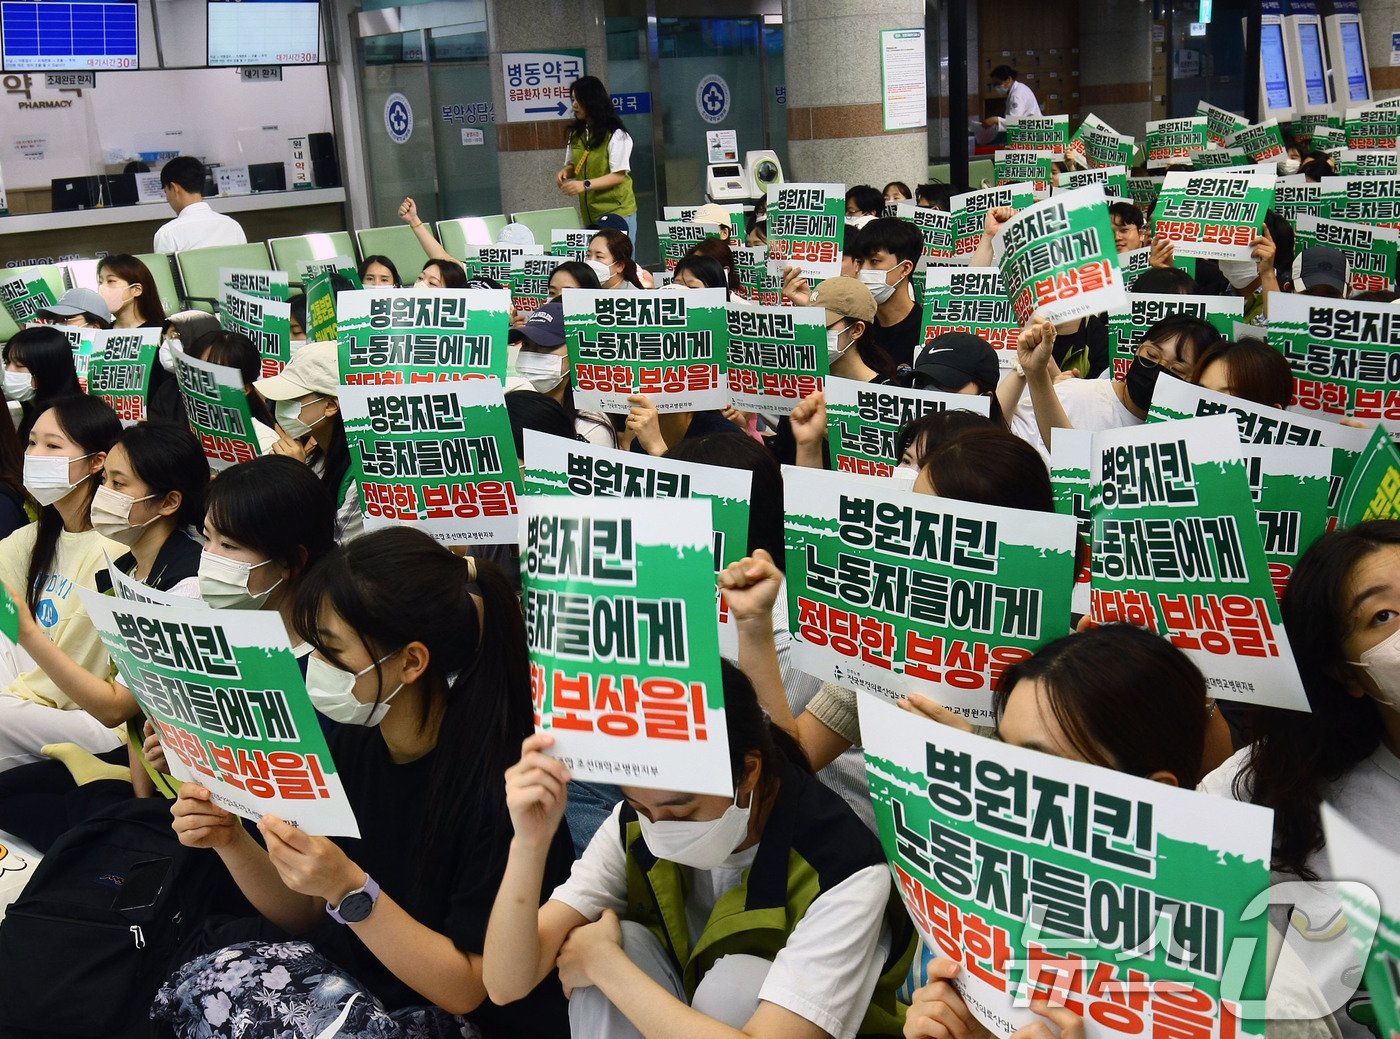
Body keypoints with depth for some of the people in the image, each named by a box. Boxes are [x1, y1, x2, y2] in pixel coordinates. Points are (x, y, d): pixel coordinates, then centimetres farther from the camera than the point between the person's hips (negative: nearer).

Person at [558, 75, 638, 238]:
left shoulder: (617, 135, -9)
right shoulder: (576, 134, 11)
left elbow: (619, 175, -12)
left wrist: (585, 185, -23)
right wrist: (566, 171, -4)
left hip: (617, 212, -5)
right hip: (588, 215, 5)